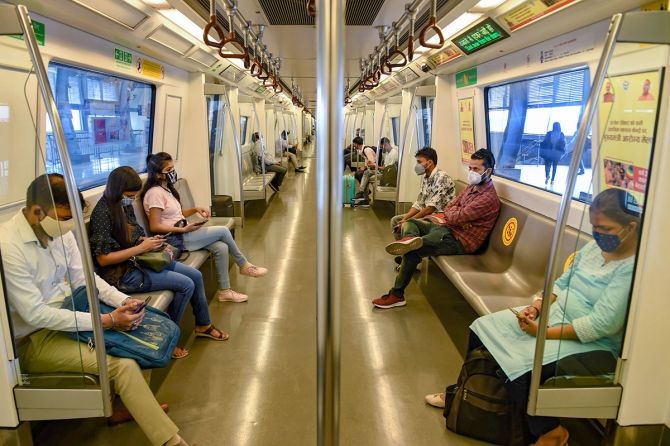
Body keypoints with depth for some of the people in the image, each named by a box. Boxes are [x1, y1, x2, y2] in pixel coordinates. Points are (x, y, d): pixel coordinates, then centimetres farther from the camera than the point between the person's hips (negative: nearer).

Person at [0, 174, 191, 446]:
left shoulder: (60, 229, -4)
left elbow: (82, 277, 3)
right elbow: (36, 314, -26)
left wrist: (124, 301, -13)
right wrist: (106, 321, -27)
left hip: (65, 316, 8)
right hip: (32, 339, -8)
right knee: (123, 363, -22)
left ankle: (124, 405, 12)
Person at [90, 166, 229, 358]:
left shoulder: (124, 205, 4)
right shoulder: (103, 213, -21)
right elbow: (102, 258, -22)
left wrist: (149, 241, -2)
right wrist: (141, 247, -22)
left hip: (137, 259, 9)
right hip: (122, 271, -8)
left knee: (195, 275, 3)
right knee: (186, 284, -16)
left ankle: (203, 325, 23)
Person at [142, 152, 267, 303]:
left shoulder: (166, 189, 13)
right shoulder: (155, 193, -16)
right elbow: (154, 227, -20)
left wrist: (195, 210, 2)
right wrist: (184, 229, -22)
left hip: (182, 233, 9)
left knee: (221, 248, -11)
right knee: (223, 231, -10)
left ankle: (224, 291, -1)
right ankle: (244, 266, 10)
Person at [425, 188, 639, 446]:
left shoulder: (633, 268, -20)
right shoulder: (595, 246, 4)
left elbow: (600, 325, -25)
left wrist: (544, 333, -21)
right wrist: (535, 306, -6)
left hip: (591, 343, -8)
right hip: (553, 315, 9)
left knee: (520, 363, -30)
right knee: (483, 327, 2)